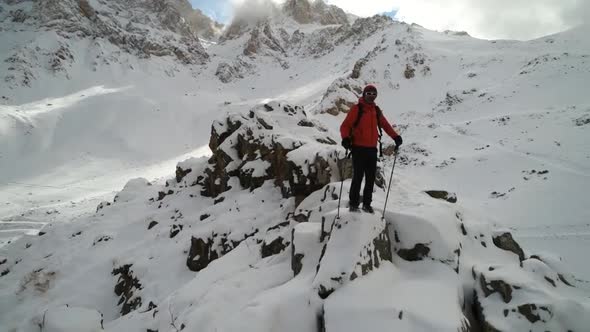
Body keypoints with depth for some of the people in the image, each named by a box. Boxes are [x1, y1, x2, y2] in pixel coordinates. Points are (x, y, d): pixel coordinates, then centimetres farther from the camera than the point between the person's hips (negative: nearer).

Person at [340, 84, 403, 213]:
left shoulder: (376, 110, 14)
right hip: (358, 149, -5)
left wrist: (395, 136, 8)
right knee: (358, 177, -4)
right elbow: (345, 125, -6)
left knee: (371, 178, 8)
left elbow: (385, 125, 21)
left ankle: (367, 204, 19)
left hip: (372, 149, 5)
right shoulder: (357, 108, -2)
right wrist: (346, 138, -25)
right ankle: (353, 204, 8)